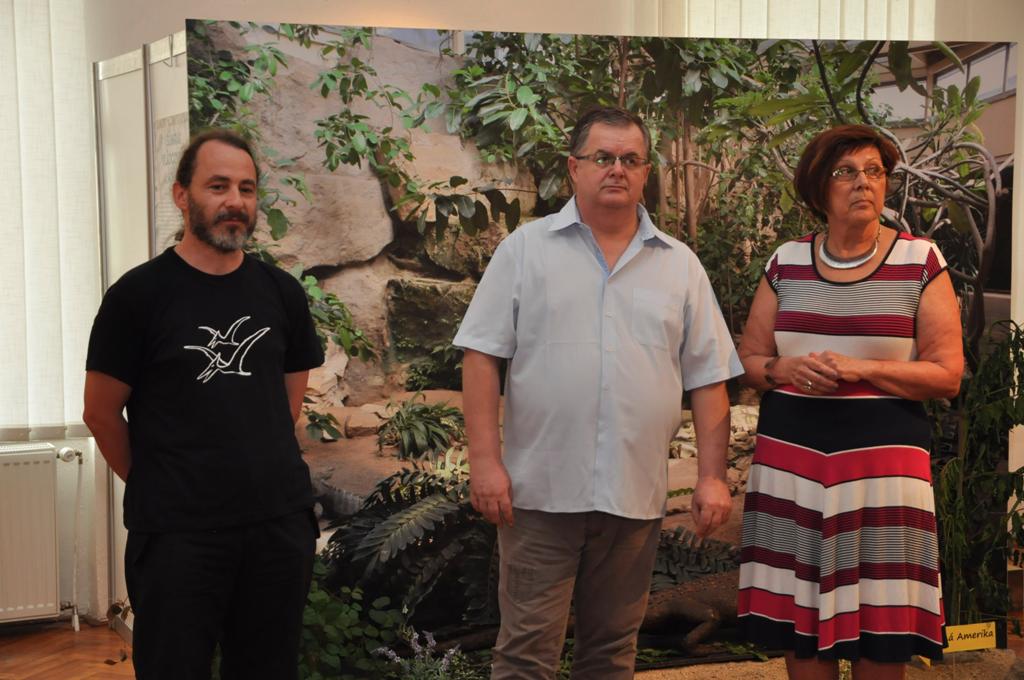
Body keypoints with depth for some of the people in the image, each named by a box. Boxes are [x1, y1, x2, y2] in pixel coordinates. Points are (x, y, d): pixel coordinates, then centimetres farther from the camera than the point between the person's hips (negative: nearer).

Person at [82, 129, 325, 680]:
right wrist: (156, 487, 8)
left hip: (282, 523, 4)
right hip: (176, 533, -4)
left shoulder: (282, 293, 7)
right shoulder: (139, 295, -6)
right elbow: (102, 413, 1)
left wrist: (262, 473, 14)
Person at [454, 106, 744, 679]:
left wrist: (713, 476, 2)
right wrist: (485, 459, -9)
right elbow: (482, 357, -1)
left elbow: (708, 379, 9)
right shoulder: (526, 249, 3)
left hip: (637, 496, 3)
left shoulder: (681, 265, 9)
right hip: (541, 488, -2)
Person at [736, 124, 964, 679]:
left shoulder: (920, 261, 2)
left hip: (883, 453, -2)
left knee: (881, 632, -1)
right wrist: (787, 369, -9)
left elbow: (947, 374, -2)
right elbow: (749, 358, 12)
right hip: (791, 453, 2)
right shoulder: (787, 262, 8)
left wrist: (858, 369, -14)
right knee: (799, 622, 5)